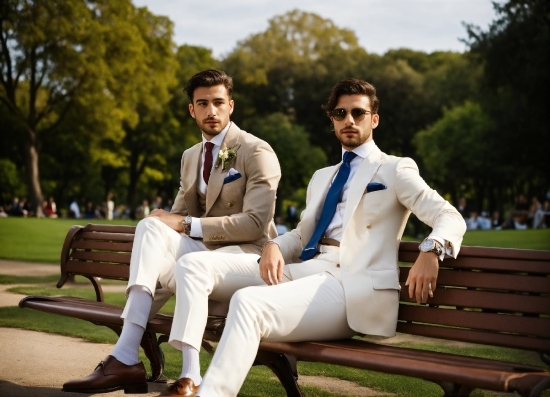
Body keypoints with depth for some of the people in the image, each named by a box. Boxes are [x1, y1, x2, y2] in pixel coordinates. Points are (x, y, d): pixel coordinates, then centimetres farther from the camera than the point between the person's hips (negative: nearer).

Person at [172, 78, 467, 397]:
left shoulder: (396, 169, 9)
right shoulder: (322, 177, 30)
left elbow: (450, 218, 0)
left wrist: (431, 251, -24)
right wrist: (274, 246, 2)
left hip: (352, 282, -7)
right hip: (302, 270, 8)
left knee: (248, 302, -34)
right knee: (194, 264, -8)